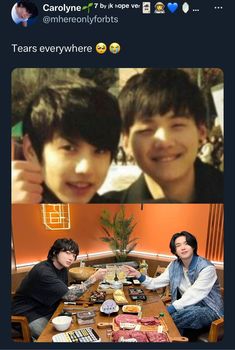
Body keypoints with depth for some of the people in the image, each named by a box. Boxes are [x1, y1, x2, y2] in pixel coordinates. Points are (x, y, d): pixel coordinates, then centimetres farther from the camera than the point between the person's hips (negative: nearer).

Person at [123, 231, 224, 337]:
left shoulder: (206, 268, -21)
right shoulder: (174, 265, -2)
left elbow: (192, 296, -27)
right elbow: (156, 283, -2)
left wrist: (168, 310, -32)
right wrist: (139, 275, -18)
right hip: (187, 306, 5)